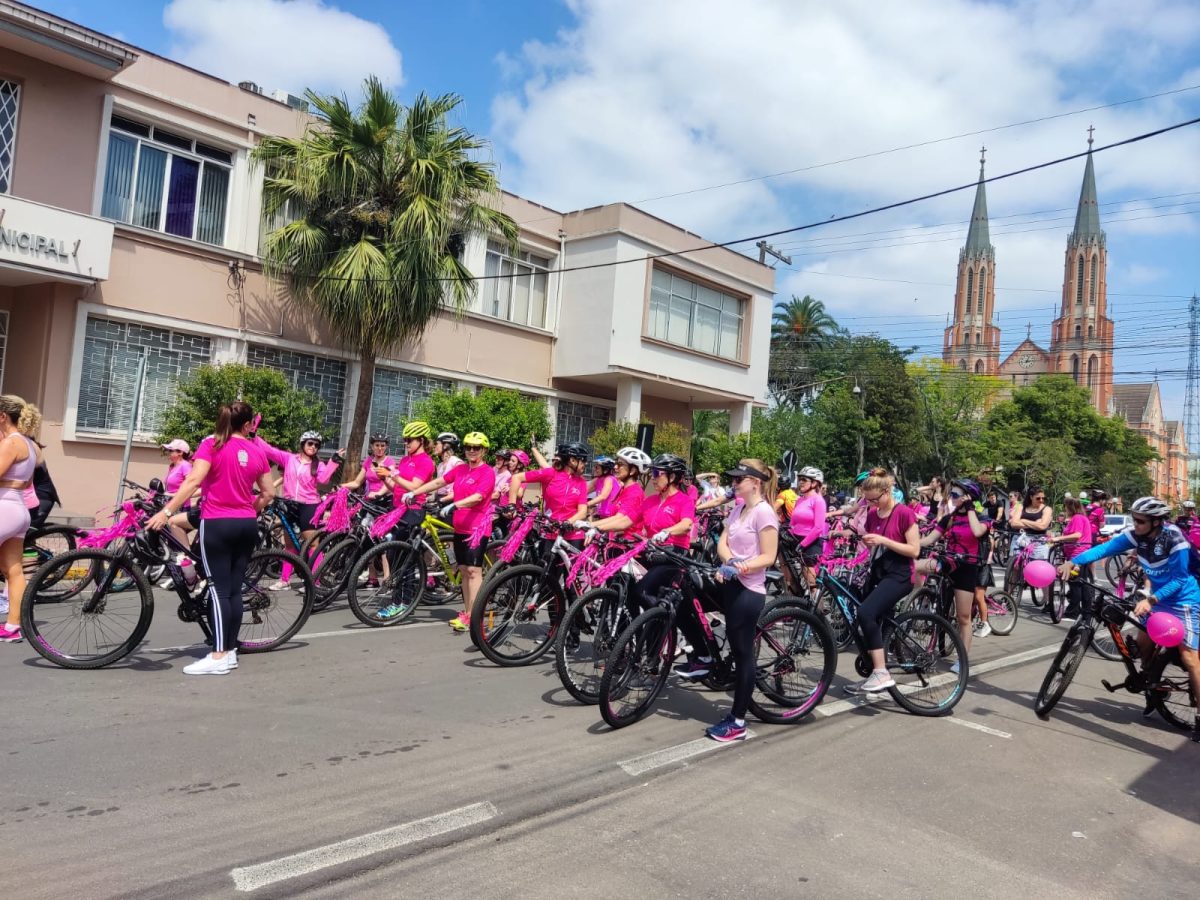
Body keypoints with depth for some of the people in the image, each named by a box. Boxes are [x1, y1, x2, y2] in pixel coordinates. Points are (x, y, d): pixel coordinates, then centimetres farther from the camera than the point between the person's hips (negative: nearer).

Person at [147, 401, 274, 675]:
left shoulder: (211, 444, -5)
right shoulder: (257, 451, 7)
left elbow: (193, 481, -18)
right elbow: (268, 493, 10)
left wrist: (166, 511, -19)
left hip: (217, 524, -4)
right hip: (246, 525, 4)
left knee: (219, 589, -4)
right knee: (234, 589, 8)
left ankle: (218, 656, -6)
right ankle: (230, 651, 13)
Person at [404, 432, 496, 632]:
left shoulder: (487, 472, -10)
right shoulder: (460, 469, 12)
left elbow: (478, 497, -23)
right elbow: (438, 482, 12)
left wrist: (454, 505, -35)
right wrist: (414, 493, 4)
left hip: (477, 527, -7)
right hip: (460, 527, 8)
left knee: (473, 570, -9)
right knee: (463, 570, 10)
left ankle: (471, 616, -8)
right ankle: (467, 612, 17)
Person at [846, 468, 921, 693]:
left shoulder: (904, 513, -11)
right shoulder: (872, 515, 9)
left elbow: (914, 550, -14)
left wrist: (883, 540, -21)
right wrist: (863, 540, -1)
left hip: (898, 575, -8)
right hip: (877, 573, 8)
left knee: (865, 613, -26)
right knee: (872, 621, 8)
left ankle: (882, 674, -21)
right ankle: (874, 675, 21)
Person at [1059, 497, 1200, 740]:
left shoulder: (1174, 538, -26)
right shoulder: (1136, 534, -10)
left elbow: (1178, 579, -25)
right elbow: (1106, 548, -19)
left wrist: (1150, 600, -37)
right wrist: (1072, 562, -33)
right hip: (1158, 597, 7)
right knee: (1143, 644, 11)